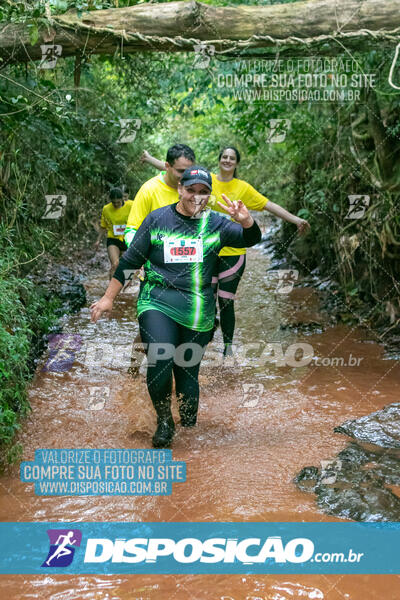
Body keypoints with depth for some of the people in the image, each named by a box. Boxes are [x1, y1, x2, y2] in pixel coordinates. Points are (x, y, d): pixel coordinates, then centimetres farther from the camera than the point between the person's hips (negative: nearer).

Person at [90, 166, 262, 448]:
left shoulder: (215, 223, 6)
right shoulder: (157, 219, 4)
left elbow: (252, 238, -3)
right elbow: (130, 261, 8)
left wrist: (246, 220, -25)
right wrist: (108, 298, 8)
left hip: (197, 312, 1)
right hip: (157, 303, -1)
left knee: (188, 372, 3)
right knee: (159, 363, -19)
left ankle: (189, 428, 27)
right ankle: (164, 420, 6)